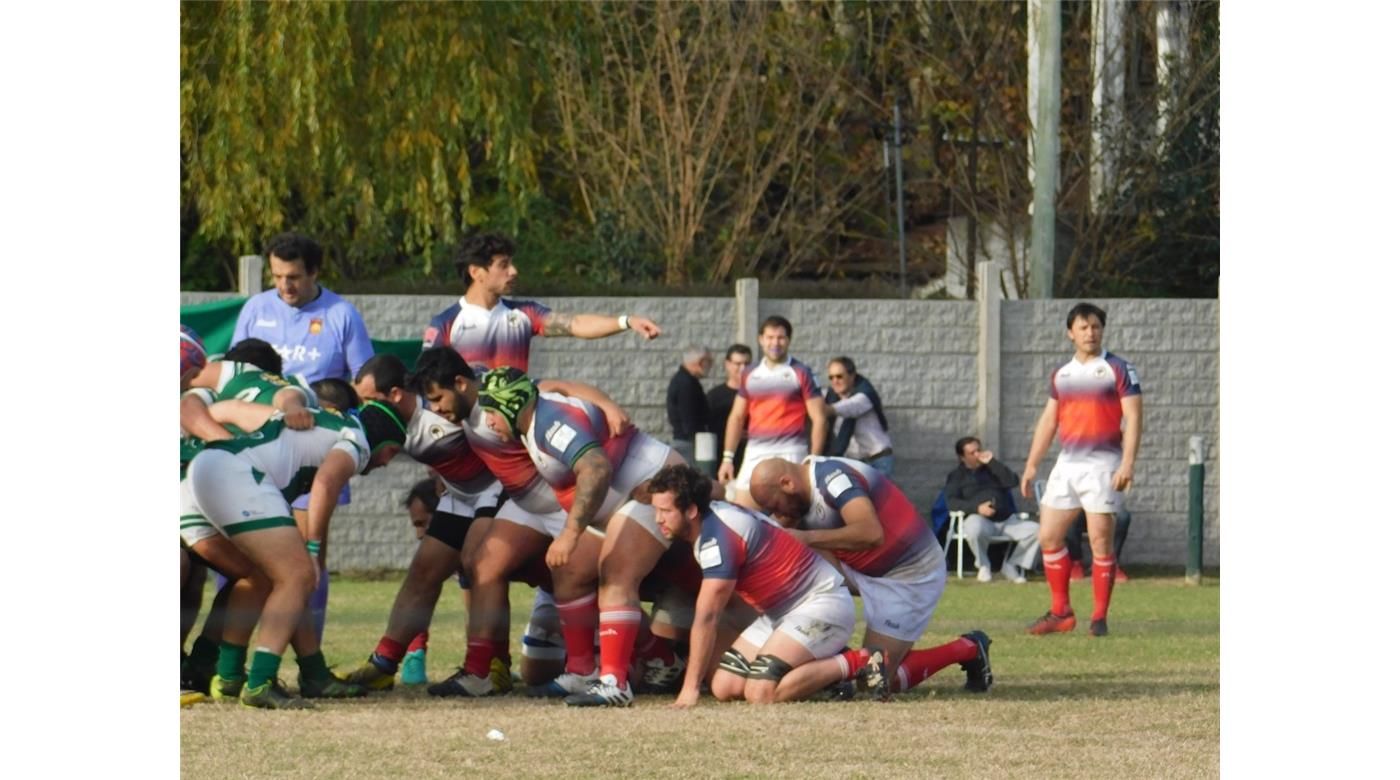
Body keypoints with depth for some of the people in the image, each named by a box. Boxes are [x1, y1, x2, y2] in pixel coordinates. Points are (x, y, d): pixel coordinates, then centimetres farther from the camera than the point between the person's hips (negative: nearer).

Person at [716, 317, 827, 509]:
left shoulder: (800, 374, 0)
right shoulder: (750, 375, 13)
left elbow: (819, 419, -2)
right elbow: (737, 417, 18)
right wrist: (727, 457, 10)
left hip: (790, 452, -4)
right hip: (755, 454, 4)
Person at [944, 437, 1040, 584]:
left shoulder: (992, 470, 23)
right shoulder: (957, 476, 14)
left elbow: (1013, 482, 3)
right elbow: (952, 502, -4)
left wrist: (991, 462, 0)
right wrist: (976, 507, -20)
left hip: (1007, 519, 3)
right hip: (979, 518, -3)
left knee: (1037, 531, -19)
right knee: (975, 528, -41)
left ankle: (1011, 565, -3)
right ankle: (983, 566, -15)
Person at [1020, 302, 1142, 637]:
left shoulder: (1119, 370, -2)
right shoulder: (1061, 375, 14)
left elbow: (1133, 418, -9)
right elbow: (1048, 420, 19)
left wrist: (1127, 464, -19)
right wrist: (1031, 465, 14)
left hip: (1102, 464, -6)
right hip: (1066, 464, 6)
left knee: (1100, 540, -7)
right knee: (1048, 536, 3)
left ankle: (1099, 617, -1)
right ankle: (1061, 613, 12)